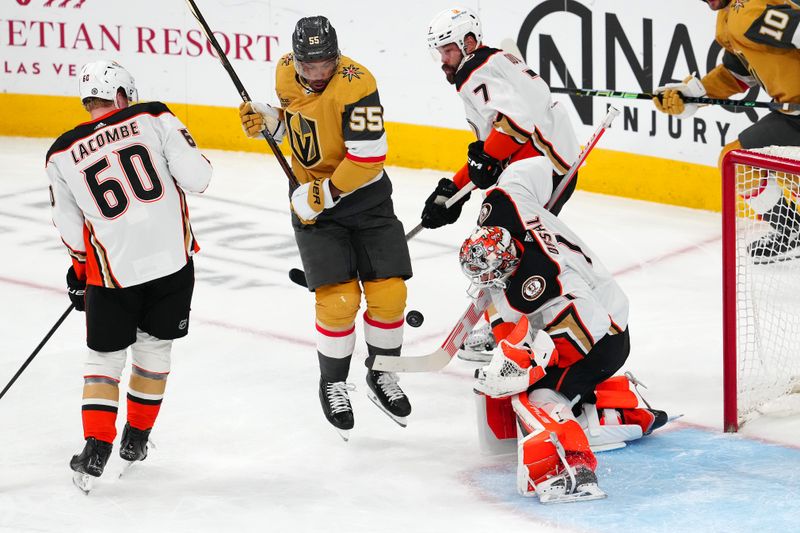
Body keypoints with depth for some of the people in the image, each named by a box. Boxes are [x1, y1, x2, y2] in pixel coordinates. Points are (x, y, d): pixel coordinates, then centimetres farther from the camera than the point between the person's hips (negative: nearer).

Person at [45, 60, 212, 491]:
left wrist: (80, 268, 25)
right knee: (154, 348, 19)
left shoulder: (62, 155, 2)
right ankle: (135, 440, 28)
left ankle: (96, 450, 2)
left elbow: (71, 230, 9)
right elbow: (196, 177, -9)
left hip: (114, 270, 0)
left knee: (104, 358, 13)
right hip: (173, 257, 0)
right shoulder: (154, 120, -5)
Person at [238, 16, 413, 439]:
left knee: (388, 293, -2)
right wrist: (266, 121, -4)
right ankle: (332, 384, 10)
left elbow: (368, 157, -27)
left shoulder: (355, 84, -24)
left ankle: (381, 374, 24)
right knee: (338, 298, -11)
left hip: (365, 197, -2)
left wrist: (324, 194, -23)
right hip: (313, 201, 2)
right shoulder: (286, 72, -5)